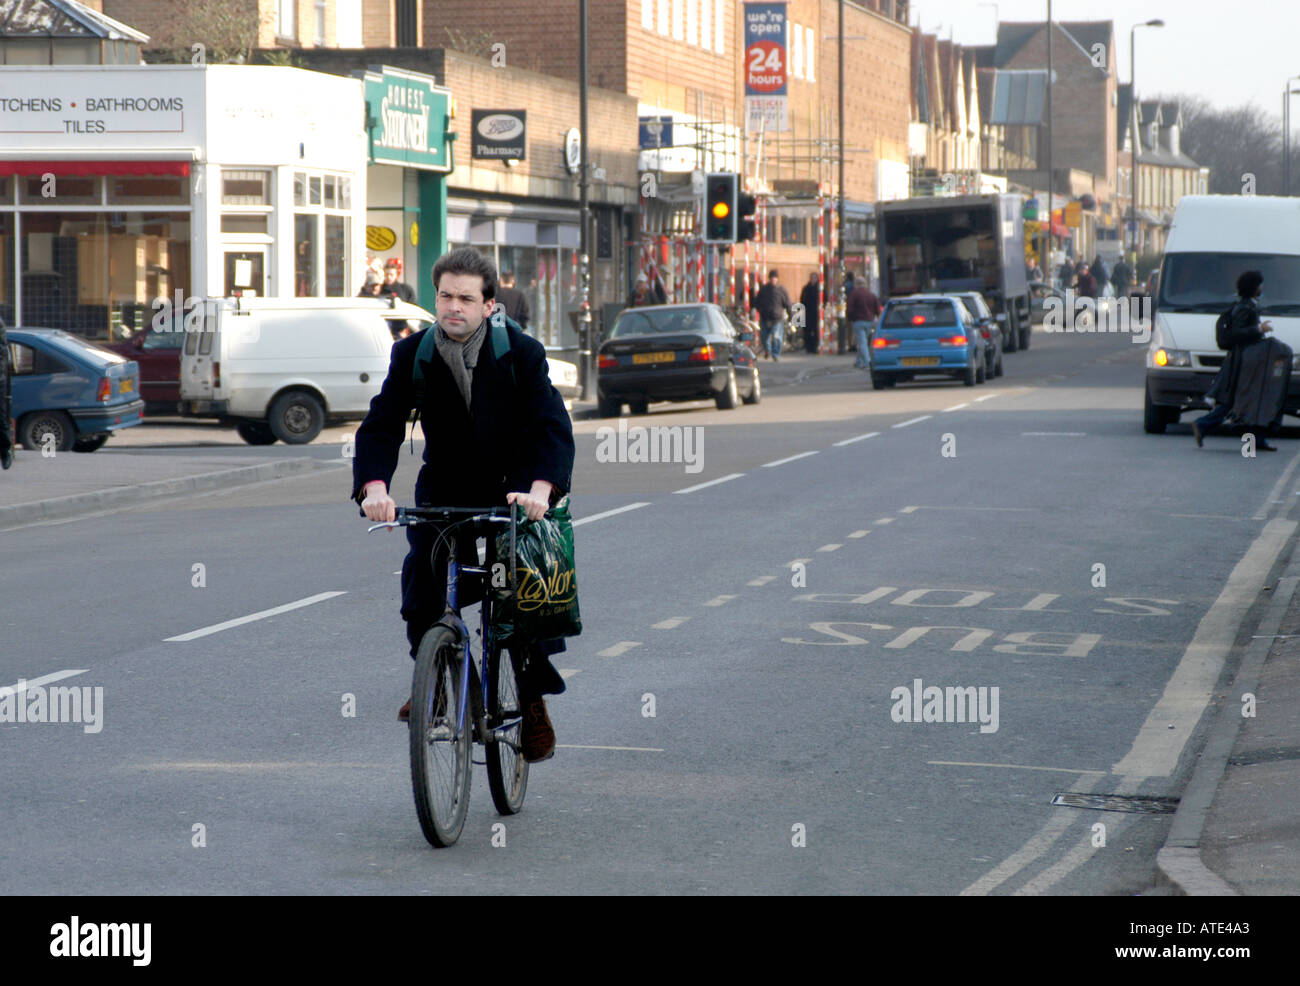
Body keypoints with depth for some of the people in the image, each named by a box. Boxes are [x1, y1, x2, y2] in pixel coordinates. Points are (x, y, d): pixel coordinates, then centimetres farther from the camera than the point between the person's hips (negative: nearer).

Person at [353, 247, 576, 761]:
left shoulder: (521, 352, -15)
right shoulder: (411, 355, -9)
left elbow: (553, 426, -21)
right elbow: (381, 426, -14)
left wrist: (540, 488, -40)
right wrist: (374, 486, -33)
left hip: (513, 491, -2)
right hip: (443, 491, 2)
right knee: (421, 578, -17)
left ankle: (534, 701, 8)